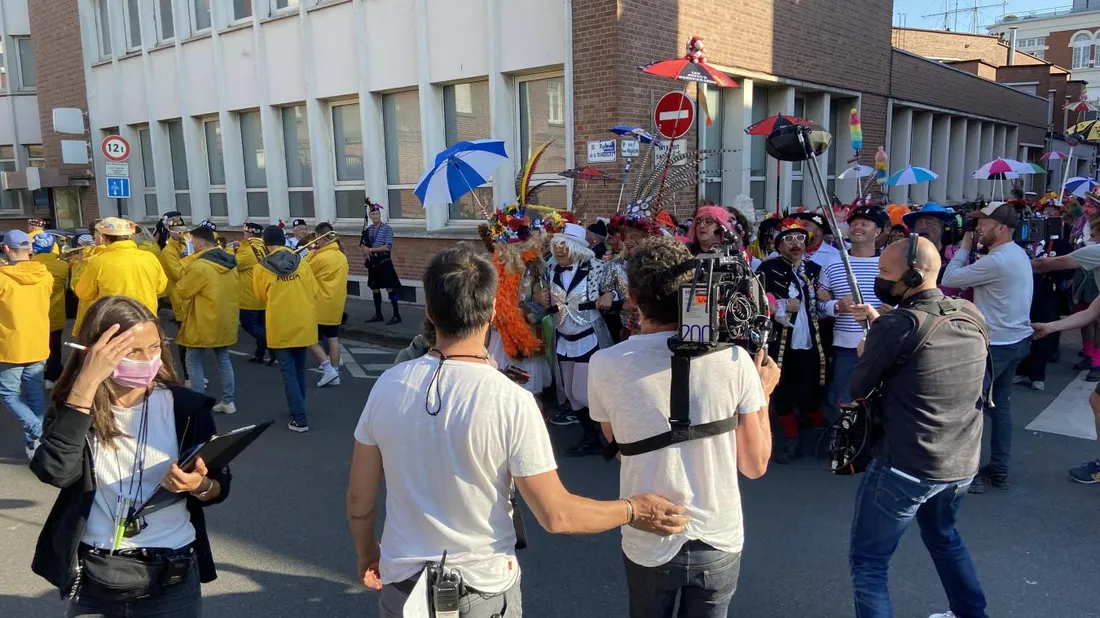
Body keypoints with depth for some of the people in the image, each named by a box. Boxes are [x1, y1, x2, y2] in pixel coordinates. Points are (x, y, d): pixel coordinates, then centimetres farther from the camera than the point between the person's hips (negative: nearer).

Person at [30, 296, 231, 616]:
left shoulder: (186, 408, -7)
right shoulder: (74, 408, -4)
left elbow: (221, 486, 0)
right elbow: (55, 471, -24)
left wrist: (200, 486, -22)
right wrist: (86, 383, -26)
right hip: (93, 580, 1)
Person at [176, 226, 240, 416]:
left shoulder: (199, 266, -20)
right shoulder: (230, 263, 4)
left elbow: (182, 290, -8)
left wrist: (185, 271, 5)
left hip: (204, 323, -7)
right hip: (226, 321, 7)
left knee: (193, 362, 7)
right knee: (223, 360, 17)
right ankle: (228, 401, 19)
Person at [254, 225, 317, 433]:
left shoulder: (261, 269, -8)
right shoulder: (301, 263, -2)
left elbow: (262, 297, 5)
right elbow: (313, 292, 4)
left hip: (280, 327, -3)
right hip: (303, 325, 3)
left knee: (289, 373, 2)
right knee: (299, 370, 19)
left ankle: (299, 419, -2)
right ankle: (298, 408, 32)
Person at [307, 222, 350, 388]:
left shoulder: (320, 257, -17)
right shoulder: (342, 256, 7)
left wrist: (310, 254, 1)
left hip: (320, 306, -8)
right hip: (336, 305, 8)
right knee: (333, 339, 10)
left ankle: (328, 369, -8)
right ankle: (335, 373, 11)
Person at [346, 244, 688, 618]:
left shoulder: (387, 387, -12)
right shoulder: (511, 401, -22)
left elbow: (360, 500, -2)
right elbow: (556, 516, -17)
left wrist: (367, 553, 17)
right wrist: (633, 511, -2)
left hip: (402, 586, 3)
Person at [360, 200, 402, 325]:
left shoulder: (387, 228, -9)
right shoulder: (368, 229, 7)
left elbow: (388, 246, -16)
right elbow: (362, 243, 12)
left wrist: (371, 250, -16)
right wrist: (365, 250, -11)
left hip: (384, 262, -6)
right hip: (372, 262, 6)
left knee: (390, 288, -5)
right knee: (375, 289, 12)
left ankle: (397, 315, -1)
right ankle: (378, 314, 23)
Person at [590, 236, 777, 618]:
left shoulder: (606, 365, -16)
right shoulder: (733, 359, -16)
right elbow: (755, 465, -6)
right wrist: (763, 392, 7)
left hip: (647, 542, 0)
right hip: (719, 540, 1)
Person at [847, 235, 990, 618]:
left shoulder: (897, 325, -20)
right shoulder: (971, 316, -1)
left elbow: (859, 390, -8)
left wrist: (865, 353, 10)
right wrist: (879, 322, 17)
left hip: (905, 468, -7)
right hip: (964, 464, 8)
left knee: (868, 562, 6)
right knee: (943, 536, 33)